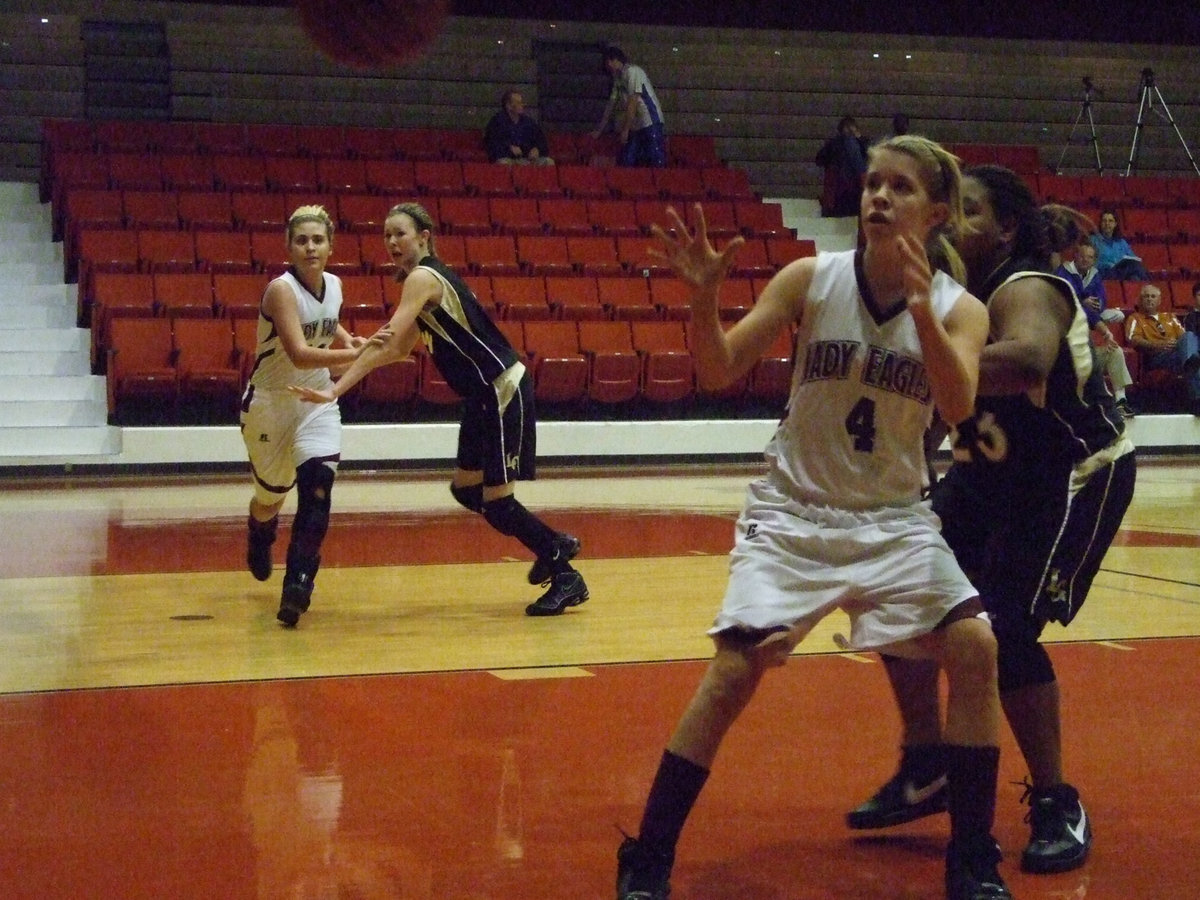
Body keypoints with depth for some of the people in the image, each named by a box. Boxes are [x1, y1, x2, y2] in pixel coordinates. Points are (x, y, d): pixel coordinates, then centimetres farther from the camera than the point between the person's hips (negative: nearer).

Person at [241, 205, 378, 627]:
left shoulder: (334, 285, -2)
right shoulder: (281, 289, -23)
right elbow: (299, 353, -36)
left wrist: (349, 340, 1)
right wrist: (357, 355, -46)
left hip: (317, 402, 4)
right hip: (270, 403, -4)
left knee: (317, 485, -19)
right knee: (272, 495, 13)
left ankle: (298, 584, -17)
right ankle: (258, 542, 50)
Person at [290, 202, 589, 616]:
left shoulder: (422, 278, -15)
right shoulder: (429, 277, 14)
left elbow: (389, 343, -24)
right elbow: (401, 348, 20)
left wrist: (335, 391, -27)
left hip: (502, 391, -10)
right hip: (484, 395, 10)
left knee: (496, 500, -5)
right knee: (466, 489, 15)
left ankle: (566, 577, 7)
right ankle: (555, 546, 28)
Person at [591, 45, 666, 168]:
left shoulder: (632, 71, -9)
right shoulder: (618, 79, 16)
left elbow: (632, 102, -15)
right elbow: (611, 105, 21)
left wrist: (625, 130, -16)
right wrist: (599, 130, 22)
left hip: (651, 124, -9)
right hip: (636, 127, 9)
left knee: (656, 164, -15)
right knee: (626, 163, 0)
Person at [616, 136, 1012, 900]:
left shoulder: (959, 309, -5)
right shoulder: (812, 278, -7)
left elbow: (958, 406, -23)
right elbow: (719, 372, -8)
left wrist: (921, 310, -39)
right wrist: (704, 295, -27)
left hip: (896, 518, 2)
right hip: (794, 513, -1)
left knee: (974, 649, -15)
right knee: (735, 670, -15)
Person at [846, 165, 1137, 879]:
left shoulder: (1025, 290, -29)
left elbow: (1026, 360, -52)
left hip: (1079, 473, -8)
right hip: (996, 471, 8)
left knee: (1005, 628, -18)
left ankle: (1058, 807, 0)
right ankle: (927, 771, 18)